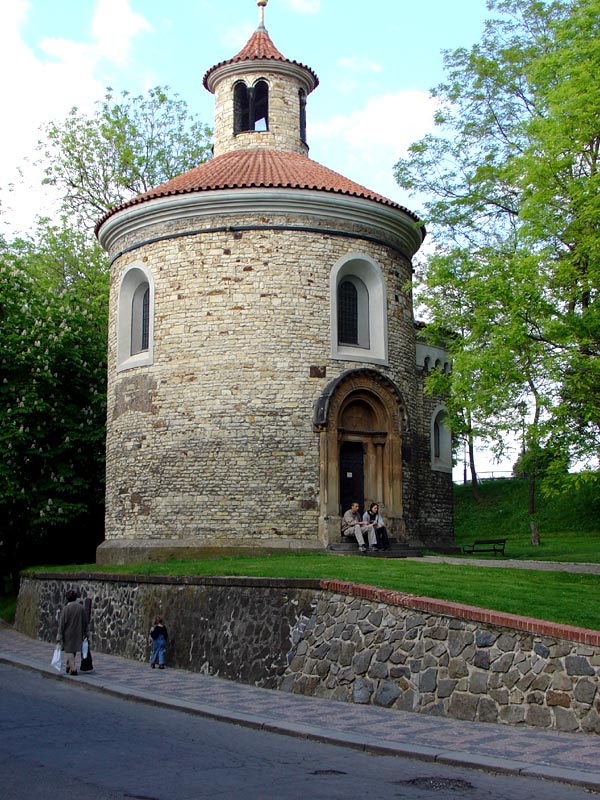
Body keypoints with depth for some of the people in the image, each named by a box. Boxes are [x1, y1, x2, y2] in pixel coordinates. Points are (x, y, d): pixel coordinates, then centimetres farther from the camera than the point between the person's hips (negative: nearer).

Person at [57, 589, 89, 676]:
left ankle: (73, 669, -2)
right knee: (74, 650, 20)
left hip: (68, 634, -5)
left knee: (69, 650, 4)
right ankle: (69, 666, 33)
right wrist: (85, 633, 12)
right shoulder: (81, 608, -3)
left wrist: (59, 636, -8)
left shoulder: (66, 609, -15)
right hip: (78, 633, 5)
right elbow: (85, 622, 3)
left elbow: (62, 623, -13)